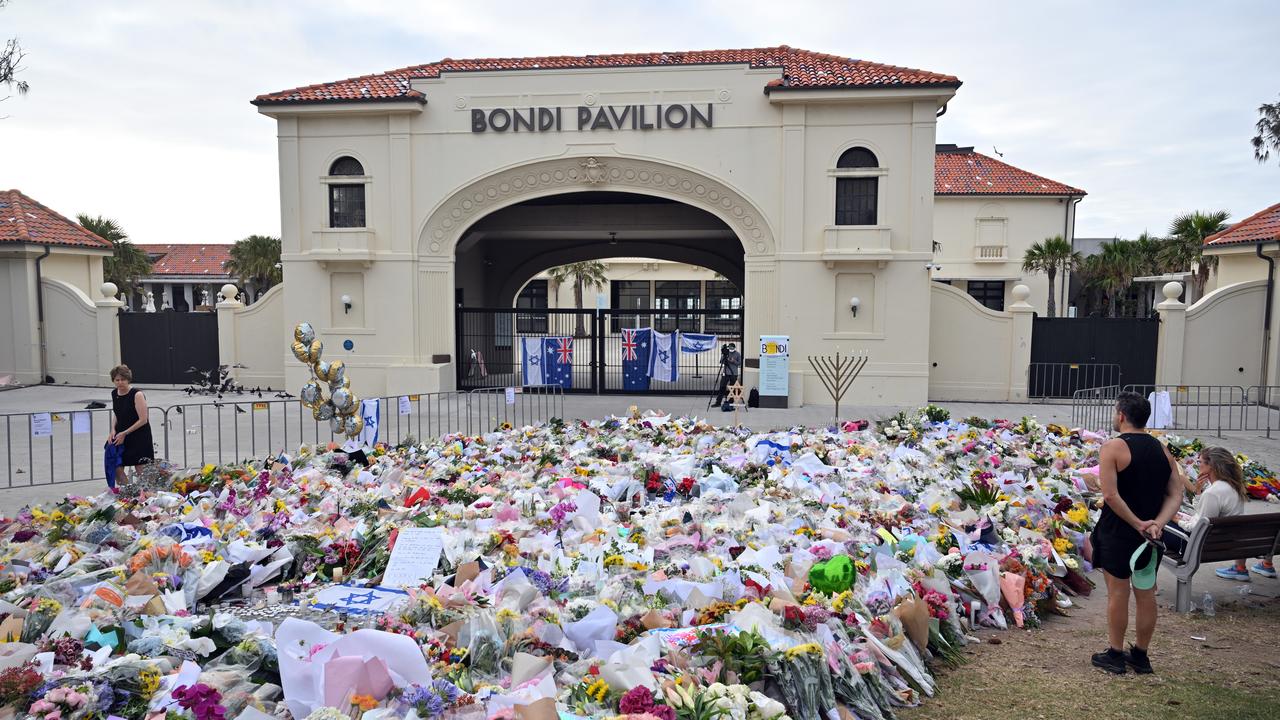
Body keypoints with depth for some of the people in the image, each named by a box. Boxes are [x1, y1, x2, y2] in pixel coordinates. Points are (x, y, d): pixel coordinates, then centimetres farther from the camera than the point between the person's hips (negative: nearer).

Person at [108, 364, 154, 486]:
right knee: (116, 469, 3)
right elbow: (116, 414, 19)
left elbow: (143, 420, -17)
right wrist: (113, 430, 2)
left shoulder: (137, 394, -16)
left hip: (139, 438, -6)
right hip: (120, 436, 6)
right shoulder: (114, 394, 4)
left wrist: (124, 433, -16)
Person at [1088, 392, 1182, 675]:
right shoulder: (1162, 450, 6)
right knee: (1146, 595, 14)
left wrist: (1137, 524, -16)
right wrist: (1156, 524, -11)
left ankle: (1115, 655, 14)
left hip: (1118, 532, -6)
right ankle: (1140, 655, 26)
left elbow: (1110, 495, -22)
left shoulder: (1113, 447, -13)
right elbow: (1176, 495, 0)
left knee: (1118, 593, 4)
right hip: (1152, 535, 6)